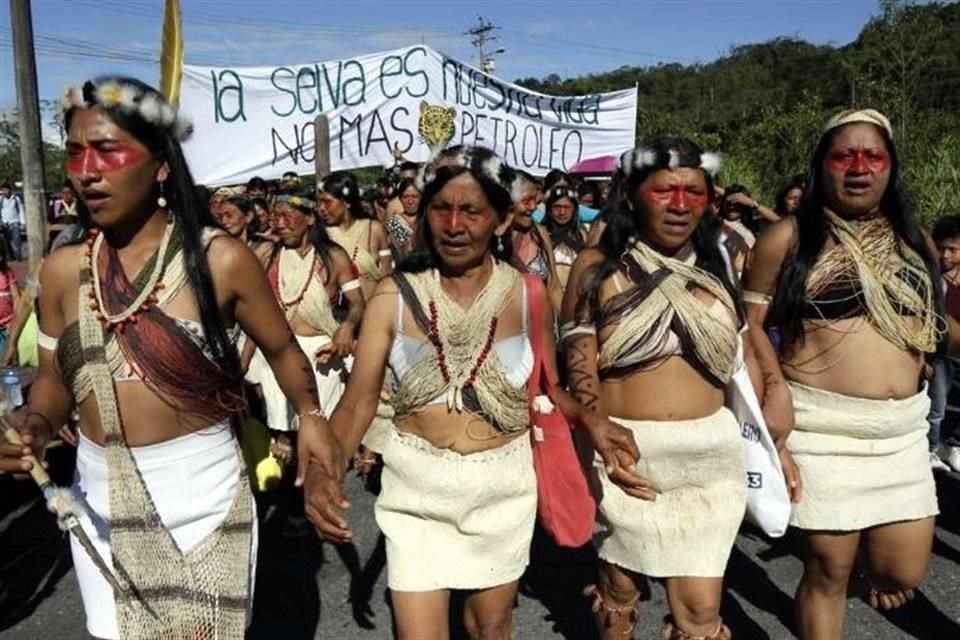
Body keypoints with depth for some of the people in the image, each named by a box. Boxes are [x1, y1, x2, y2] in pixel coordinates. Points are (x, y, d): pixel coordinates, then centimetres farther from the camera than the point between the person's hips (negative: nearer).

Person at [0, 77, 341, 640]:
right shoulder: (63, 270, -1)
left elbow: (282, 347, 0)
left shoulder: (220, 259, -13)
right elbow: (56, 376, 7)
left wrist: (310, 416, -10)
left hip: (200, 490, -3)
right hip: (101, 494, 4)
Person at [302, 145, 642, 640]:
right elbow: (358, 399, -9)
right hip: (417, 487, -1)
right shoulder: (394, 296, -8)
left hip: (503, 485, 2)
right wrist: (323, 472, -25)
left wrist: (590, 421, -16)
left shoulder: (528, 295, -6)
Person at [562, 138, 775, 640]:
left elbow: (746, 359, 12)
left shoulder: (719, 268, 6)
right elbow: (579, 371, -9)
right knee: (620, 589, 16)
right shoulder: (597, 269, -5)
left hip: (707, 455, 3)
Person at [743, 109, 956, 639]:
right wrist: (774, 381, -12)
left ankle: (863, 553, 44)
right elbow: (750, 320, -3)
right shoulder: (788, 238, -4)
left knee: (902, 573, 9)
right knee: (828, 569, 6)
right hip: (824, 424, -5)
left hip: (901, 427, 5)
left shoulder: (910, 239, 12)